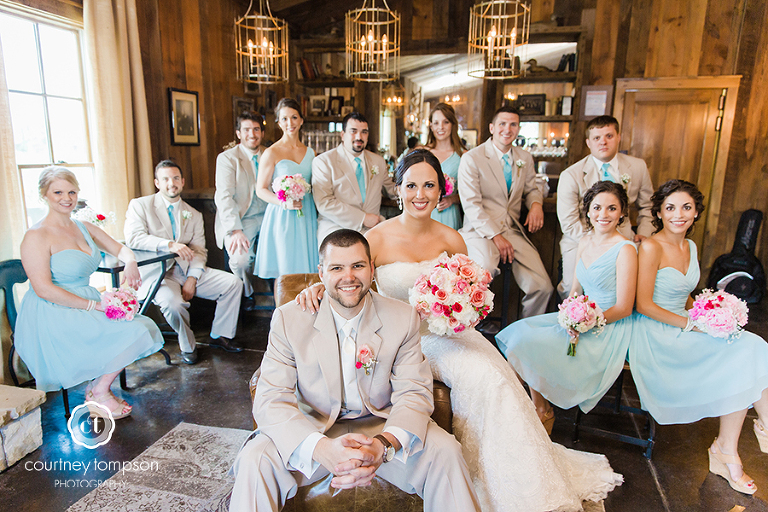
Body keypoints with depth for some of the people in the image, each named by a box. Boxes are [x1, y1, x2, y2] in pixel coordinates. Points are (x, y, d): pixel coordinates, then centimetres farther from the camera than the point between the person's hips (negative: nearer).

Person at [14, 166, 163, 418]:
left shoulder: (84, 228, 11)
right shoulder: (36, 237, -13)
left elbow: (120, 249, 17)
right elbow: (43, 289, -19)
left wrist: (130, 263, -8)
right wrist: (95, 305, -22)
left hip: (87, 306, 8)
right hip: (54, 317, -8)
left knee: (146, 327, -11)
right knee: (134, 333, -20)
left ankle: (98, 386, 5)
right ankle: (99, 393, 2)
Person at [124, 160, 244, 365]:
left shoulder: (194, 215, 15)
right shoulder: (140, 205, 4)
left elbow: (199, 251, 6)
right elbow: (133, 237, -14)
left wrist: (192, 278, -12)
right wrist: (169, 244, -28)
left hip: (188, 271, 5)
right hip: (157, 272, -4)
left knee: (234, 283, -10)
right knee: (172, 302, -35)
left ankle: (219, 335, 6)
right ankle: (187, 346, -6)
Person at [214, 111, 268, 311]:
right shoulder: (227, 158, -2)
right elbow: (223, 196, -12)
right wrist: (235, 230, -26)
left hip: (267, 216, 4)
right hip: (241, 218, -4)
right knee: (240, 258, -29)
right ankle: (246, 293, 5)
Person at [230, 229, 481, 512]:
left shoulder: (403, 318, -7)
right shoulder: (288, 319, -11)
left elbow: (414, 393, -10)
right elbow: (272, 400, -16)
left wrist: (383, 444, -33)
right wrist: (323, 449, -35)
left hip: (382, 427, 1)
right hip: (313, 429, -1)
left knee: (446, 452, -21)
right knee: (254, 461, -27)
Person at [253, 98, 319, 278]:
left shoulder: (310, 153, 10)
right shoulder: (272, 153, -5)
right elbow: (261, 190, -4)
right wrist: (284, 203, -18)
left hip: (307, 217, 4)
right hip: (282, 218, -4)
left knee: (305, 265, 7)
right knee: (285, 270, -1)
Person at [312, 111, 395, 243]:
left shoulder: (378, 162, 15)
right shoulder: (323, 162, -1)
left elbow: (392, 190, 29)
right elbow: (324, 203, -11)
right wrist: (362, 218, -14)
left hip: (371, 232, 5)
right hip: (336, 231, -5)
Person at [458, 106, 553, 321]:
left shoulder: (525, 158, 13)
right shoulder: (471, 159, -5)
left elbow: (531, 188, 28)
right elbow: (471, 204, -10)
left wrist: (536, 204, 2)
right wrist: (496, 236, -17)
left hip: (513, 230, 5)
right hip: (480, 230, -5)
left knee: (542, 287, -9)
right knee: (485, 268, -38)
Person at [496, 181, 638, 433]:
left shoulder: (625, 250, -16)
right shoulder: (585, 242, 6)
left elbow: (624, 308, -16)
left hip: (609, 328, -7)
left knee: (531, 343, -19)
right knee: (521, 331, -9)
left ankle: (543, 411, 6)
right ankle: (539, 407, 3)